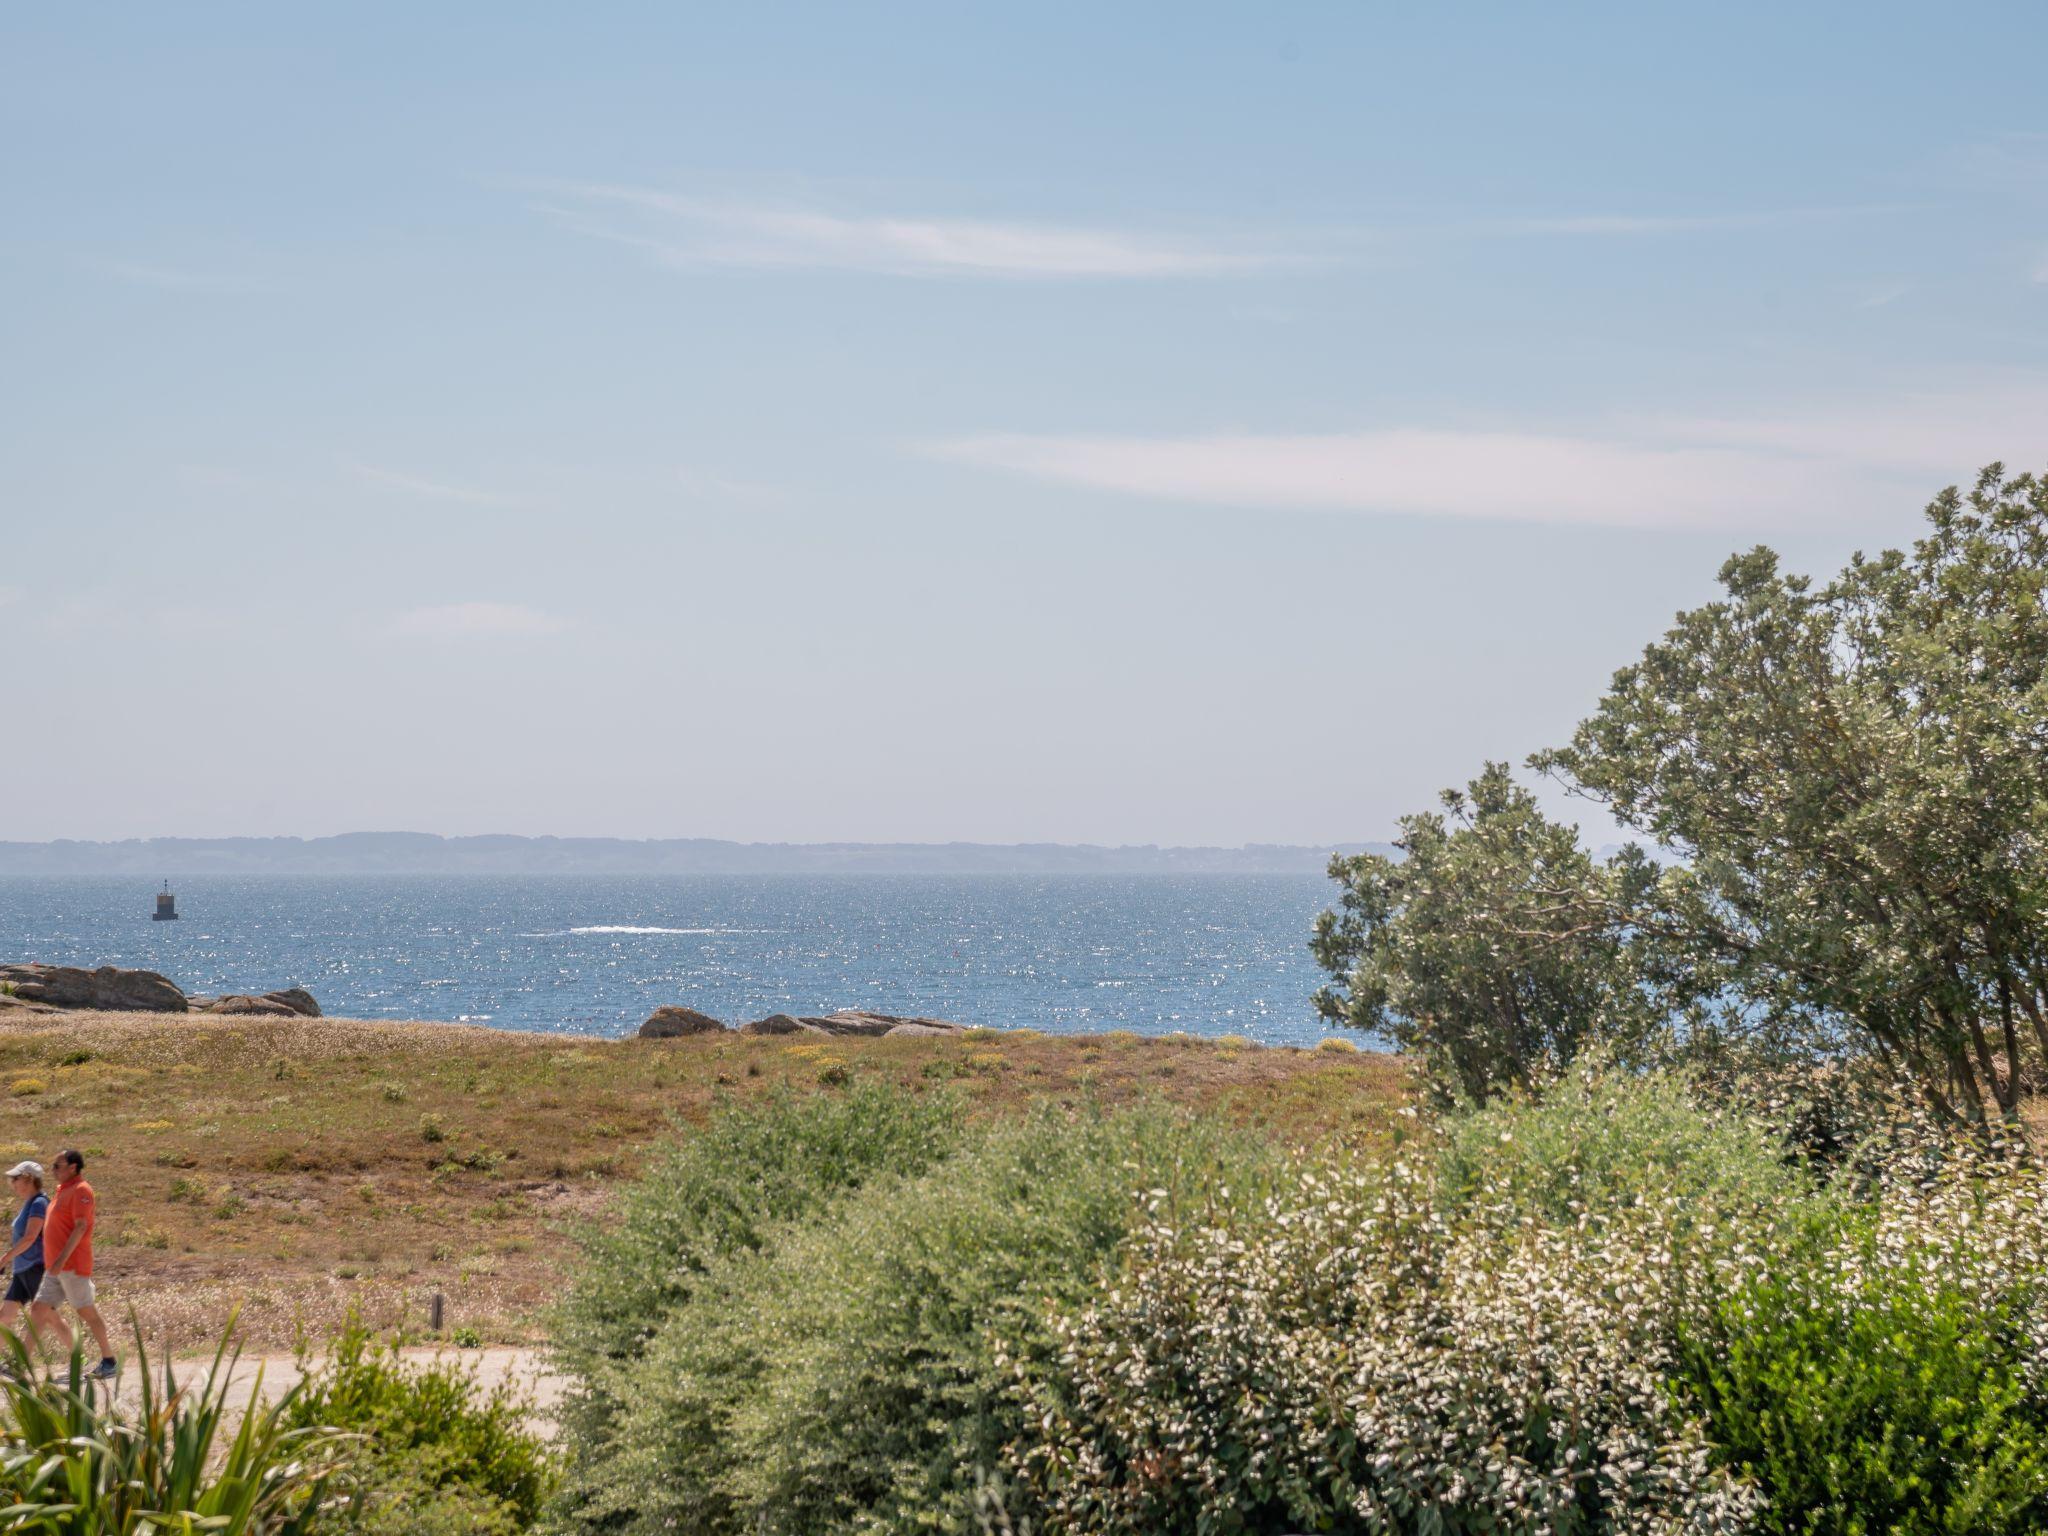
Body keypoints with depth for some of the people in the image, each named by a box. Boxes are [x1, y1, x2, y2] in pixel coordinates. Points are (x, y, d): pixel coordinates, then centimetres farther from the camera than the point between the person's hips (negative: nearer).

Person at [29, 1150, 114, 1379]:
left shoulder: (80, 1190, -11)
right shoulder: (63, 1190, 18)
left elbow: (80, 1227, -20)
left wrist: (62, 1259, -25)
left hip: (72, 1266, -9)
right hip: (55, 1268, 9)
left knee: (87, 1313, -4)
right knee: (39, 1312, 4)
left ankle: (109, 1362, 3)